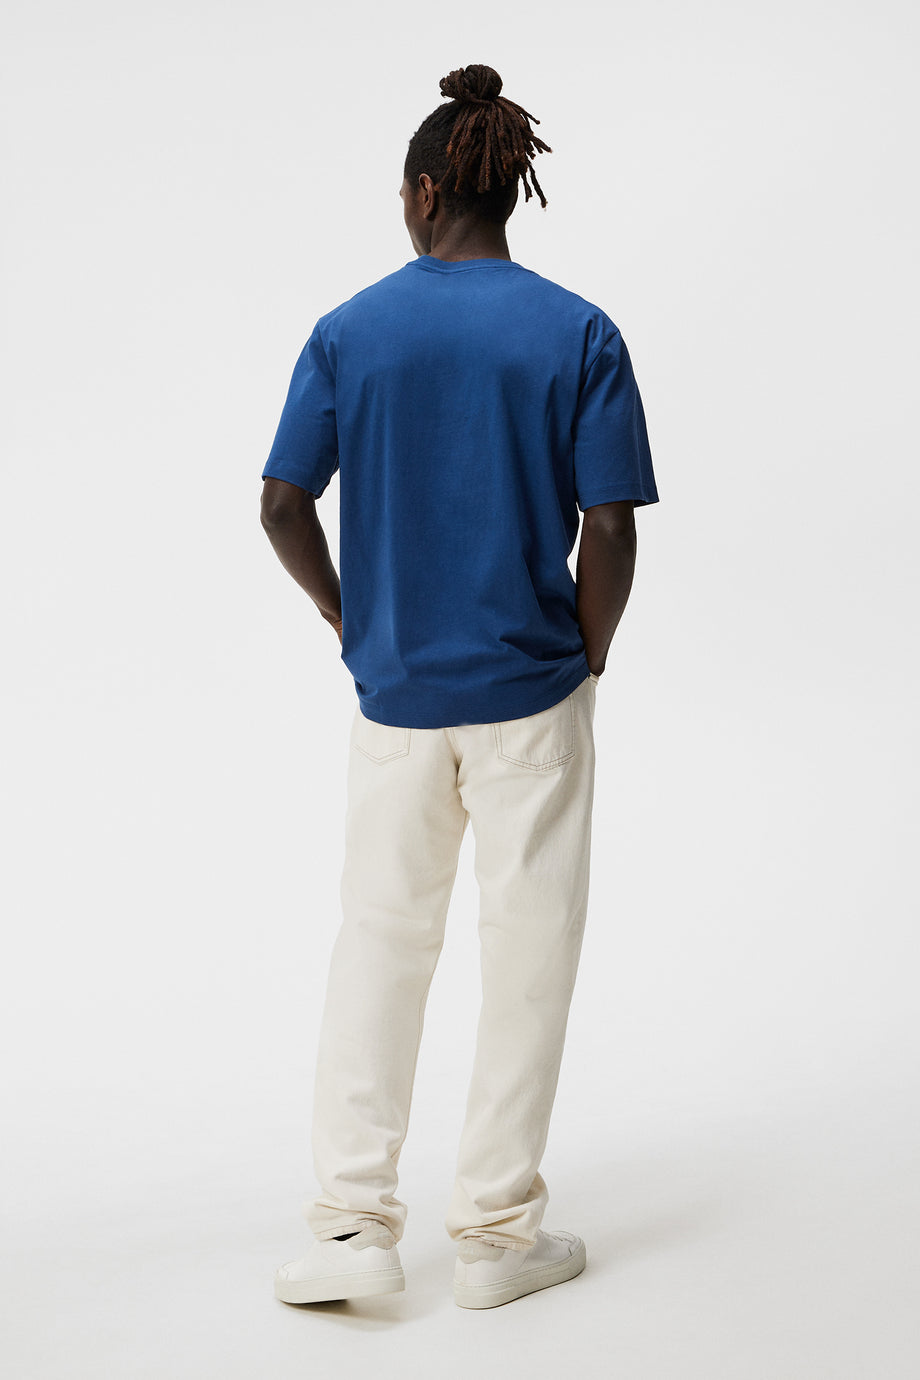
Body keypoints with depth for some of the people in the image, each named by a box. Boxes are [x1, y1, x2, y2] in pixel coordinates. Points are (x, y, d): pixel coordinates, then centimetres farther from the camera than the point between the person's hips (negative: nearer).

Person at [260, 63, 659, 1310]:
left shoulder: (350, 331, -1)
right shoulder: (579, 334, -6)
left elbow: (284, 507, -2)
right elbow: (609, 529, -11)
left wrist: (351, 622, 11)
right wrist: (590, 657, 4)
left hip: (395, 691, 2)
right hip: (531, 691, -2)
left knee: (381, 936, 14)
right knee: (527, 948, 9)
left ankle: (354, 1220, 12)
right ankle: (496, 1233, 17)